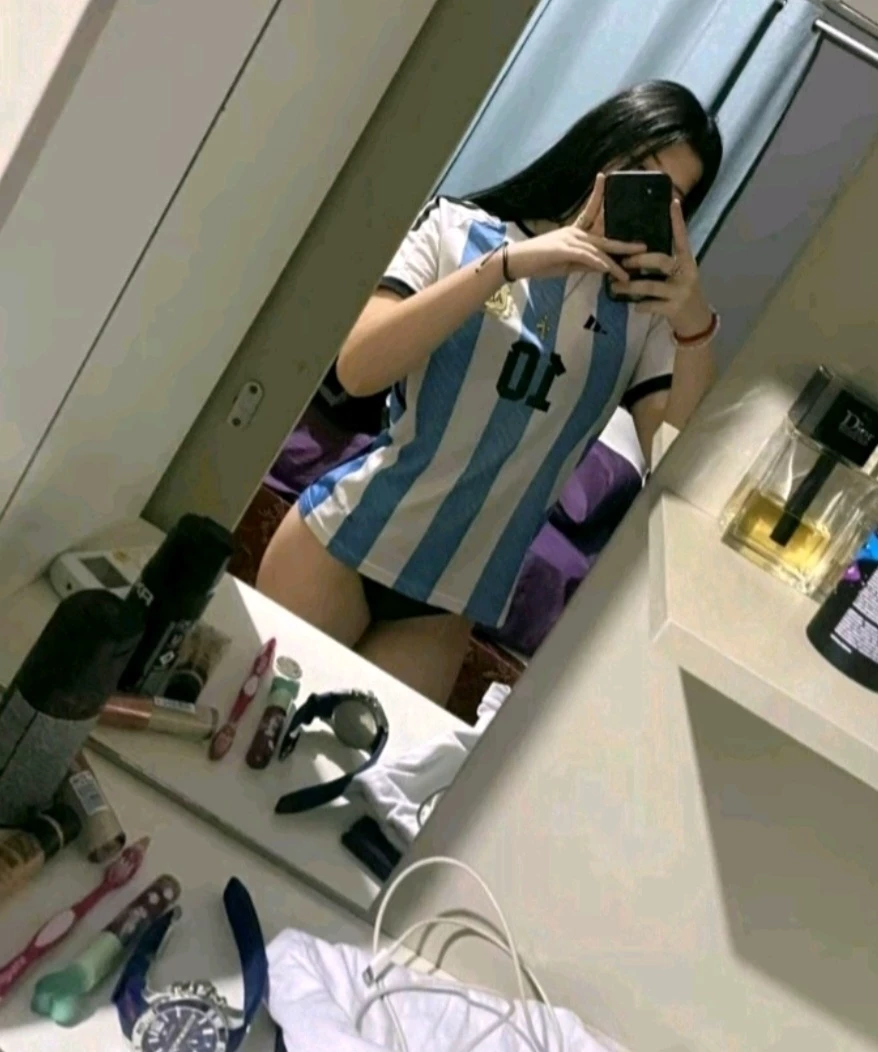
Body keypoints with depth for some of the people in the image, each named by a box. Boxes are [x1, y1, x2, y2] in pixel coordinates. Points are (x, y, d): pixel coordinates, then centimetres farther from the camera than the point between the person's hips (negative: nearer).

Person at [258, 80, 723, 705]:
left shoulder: (643, 315, 1)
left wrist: (695, 325, -22)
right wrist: (507, 263, -22)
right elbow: (359, 370, -16)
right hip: (344, 536, -1)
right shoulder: (460, 229, -2)